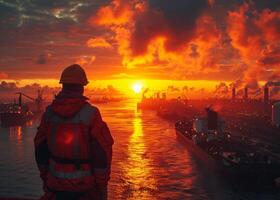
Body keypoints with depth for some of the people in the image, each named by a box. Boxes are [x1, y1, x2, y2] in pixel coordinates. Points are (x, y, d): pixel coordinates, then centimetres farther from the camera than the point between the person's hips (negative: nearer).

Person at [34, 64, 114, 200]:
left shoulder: (49, 113, -3)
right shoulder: (90, 114, -15)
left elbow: (40, 149, 4)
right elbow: (102, 152, -15)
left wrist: (45, 178, 16)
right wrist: (103, 185, -5)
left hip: (56, 185, 3)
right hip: (84, 186, -3)